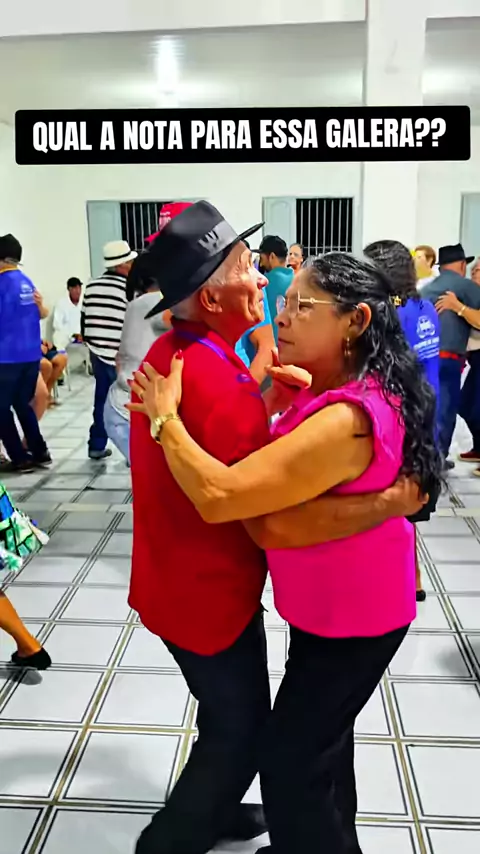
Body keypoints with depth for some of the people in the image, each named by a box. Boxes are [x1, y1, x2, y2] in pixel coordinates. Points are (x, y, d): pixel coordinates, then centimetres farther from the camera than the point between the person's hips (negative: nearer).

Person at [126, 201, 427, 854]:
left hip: (181, 579, 9)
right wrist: (393, 501, -27)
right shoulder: (217, 379, -31)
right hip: (208, 592, -9)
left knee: (226, 713, 30)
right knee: (244, 732, 15)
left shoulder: (171, 352, 0)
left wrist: (268, 401, 1)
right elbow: (278, 523, -35)